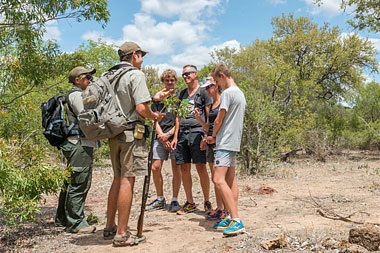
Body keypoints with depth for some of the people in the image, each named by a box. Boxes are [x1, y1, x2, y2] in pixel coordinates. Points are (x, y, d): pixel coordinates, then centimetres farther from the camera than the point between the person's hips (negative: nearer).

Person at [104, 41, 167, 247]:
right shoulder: (136, 75, -8)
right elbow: (141, 109, -18)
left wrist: (153, 99, 28)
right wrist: (155, 116, 2)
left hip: (114, 133, 8)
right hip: (131, 132, -8)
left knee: (118, 179, 16)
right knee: (127, 180, -4)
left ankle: (110, 227, 25)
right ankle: (122, 234, 1)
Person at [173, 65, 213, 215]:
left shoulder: (202, 93, 4)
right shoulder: (182, 94, 21)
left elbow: (209, 116, -1)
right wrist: (175, 136, 12)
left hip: (197, 132, -6)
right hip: (182, 133, 6)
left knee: (201, 168, -7)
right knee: (184, 169, 4)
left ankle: (207, 202, 5)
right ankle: (190, 203, 13)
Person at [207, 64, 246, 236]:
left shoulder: (227, 93, -11)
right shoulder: (240, 93, 19)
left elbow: (218, 120, -10)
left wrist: (213, 136, 9)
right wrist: (217, 137, 18)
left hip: (225, 142, -10)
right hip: (235, 142, 10)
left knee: (218, 179, -16)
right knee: (230, 180, 10)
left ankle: (236, 220, -20)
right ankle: (232, 218, 13)